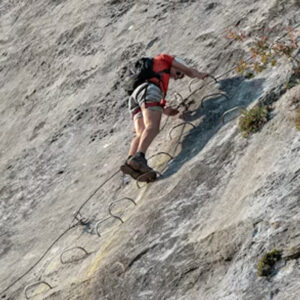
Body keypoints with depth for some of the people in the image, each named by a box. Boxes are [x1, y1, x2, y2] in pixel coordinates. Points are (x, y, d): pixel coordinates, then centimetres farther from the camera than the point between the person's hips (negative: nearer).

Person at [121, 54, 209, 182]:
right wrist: (200, 75, 42)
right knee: (152, 127, -26)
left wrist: (164, 109, 19)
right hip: (149, 90, -7)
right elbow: (188, 71, 28)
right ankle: (139, 157, -49)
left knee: (142, 134, -12)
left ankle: (130, 160, -37)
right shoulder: (162, 59, 28)